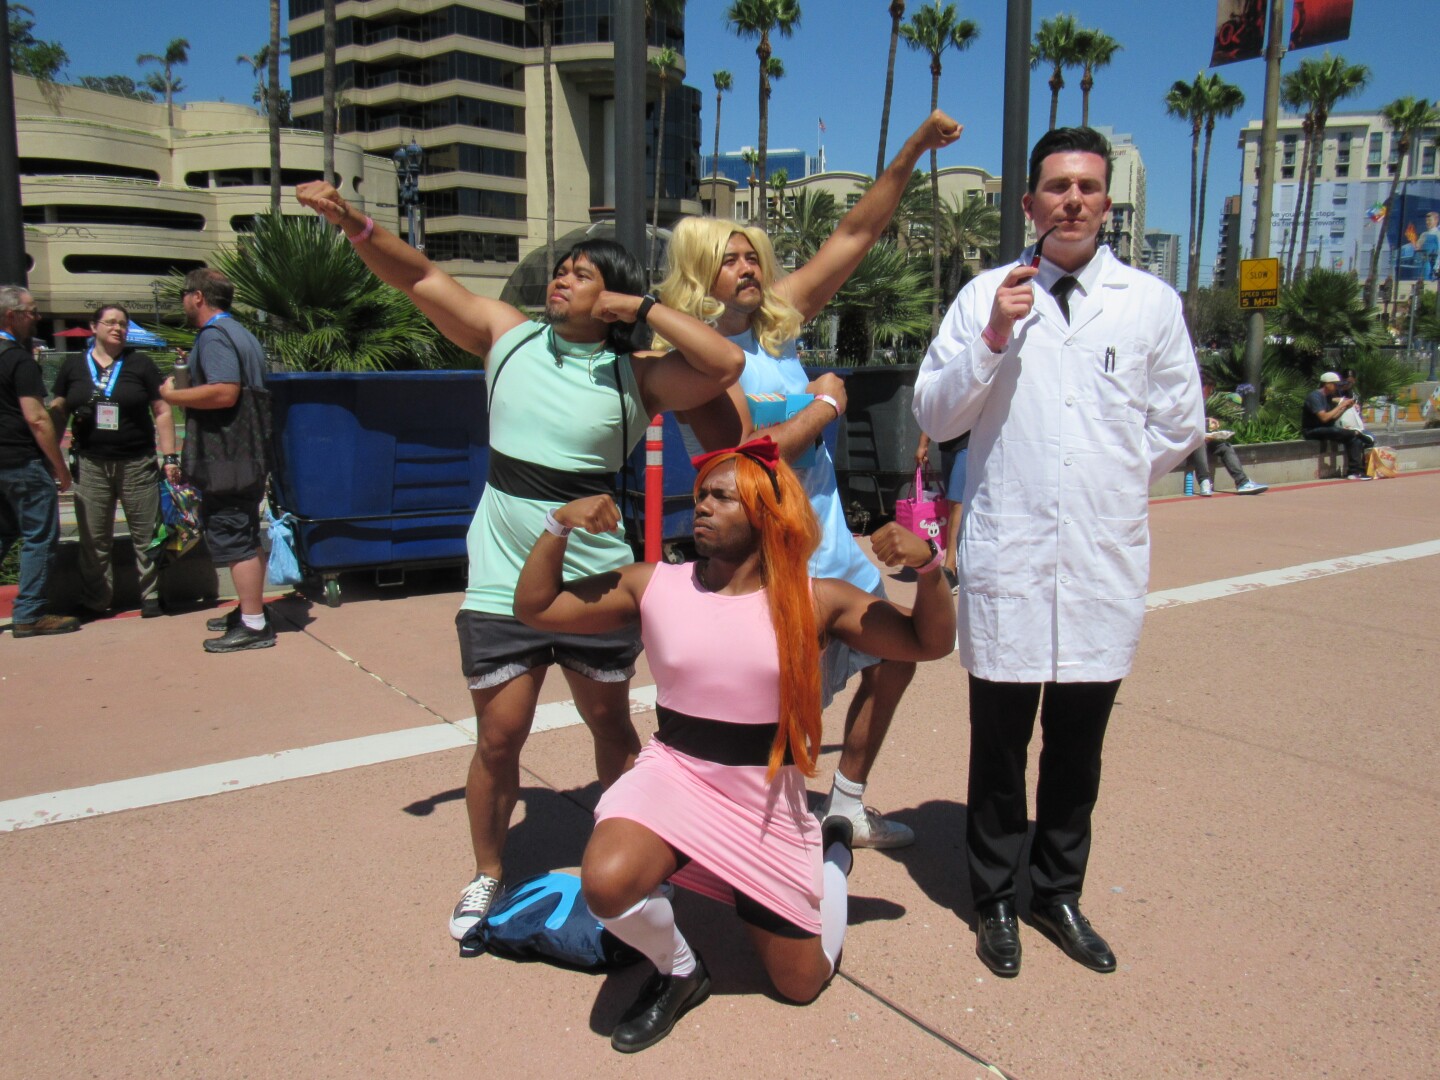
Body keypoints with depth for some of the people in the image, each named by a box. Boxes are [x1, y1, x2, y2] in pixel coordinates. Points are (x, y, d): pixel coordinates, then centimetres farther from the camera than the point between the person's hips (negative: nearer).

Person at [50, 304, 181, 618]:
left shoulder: (141, 364, 4)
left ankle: (151, 597, 13)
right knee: (93, 539, 6)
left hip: (138, 464, -1)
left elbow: (162, 411, 3)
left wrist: (170, 457, -4)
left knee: (146, 536, 2)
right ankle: (94, 602, 16)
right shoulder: (73, 366, 8)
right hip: (90, 465, 1)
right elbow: (57, 411, 12)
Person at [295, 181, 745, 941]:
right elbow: (422, 279, 4)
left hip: (596, 582, -1)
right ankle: (486, 877, 27)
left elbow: (726, 364, -18)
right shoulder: (508, 337, 4)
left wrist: (643, 308, -14)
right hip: (502, 583, 1)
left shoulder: (634, 376, -4)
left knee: (610, 724, 16)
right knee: (498, 738, 3)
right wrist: (354, 224, -10)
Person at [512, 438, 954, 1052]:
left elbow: (929, 643, -5)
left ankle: (830, 851, 41)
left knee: (802, 985, 11)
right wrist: (559, 526, -16)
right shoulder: (654, 586, -6)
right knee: (606, 884, -33)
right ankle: (677, 973, 3)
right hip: (674, 775, 0)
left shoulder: (816, 601, -8)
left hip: (770, 799, 0)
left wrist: (927, 565, -22)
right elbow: (535, 608, -1)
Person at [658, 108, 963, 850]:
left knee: (893, 661, 17)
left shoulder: (776, 320, 5)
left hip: (829, 544, 8)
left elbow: (855, 237, 6)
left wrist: (911, 153, 0)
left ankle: (846, 807, 33)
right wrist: (824, 404, -14)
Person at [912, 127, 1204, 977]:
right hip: (1006, 554, -1)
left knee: (1079, 744, 13)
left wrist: (1111, 482, 10)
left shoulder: (1151, 302, 5)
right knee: (1000, 741, 8)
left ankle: (1060, 894, 31)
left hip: (1106, 557, 1)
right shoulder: (986, 296, 3)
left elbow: (1181, 427, 11)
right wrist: (990, 340, -11)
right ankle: (996, 899, 26)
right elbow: (934, 415, 0)